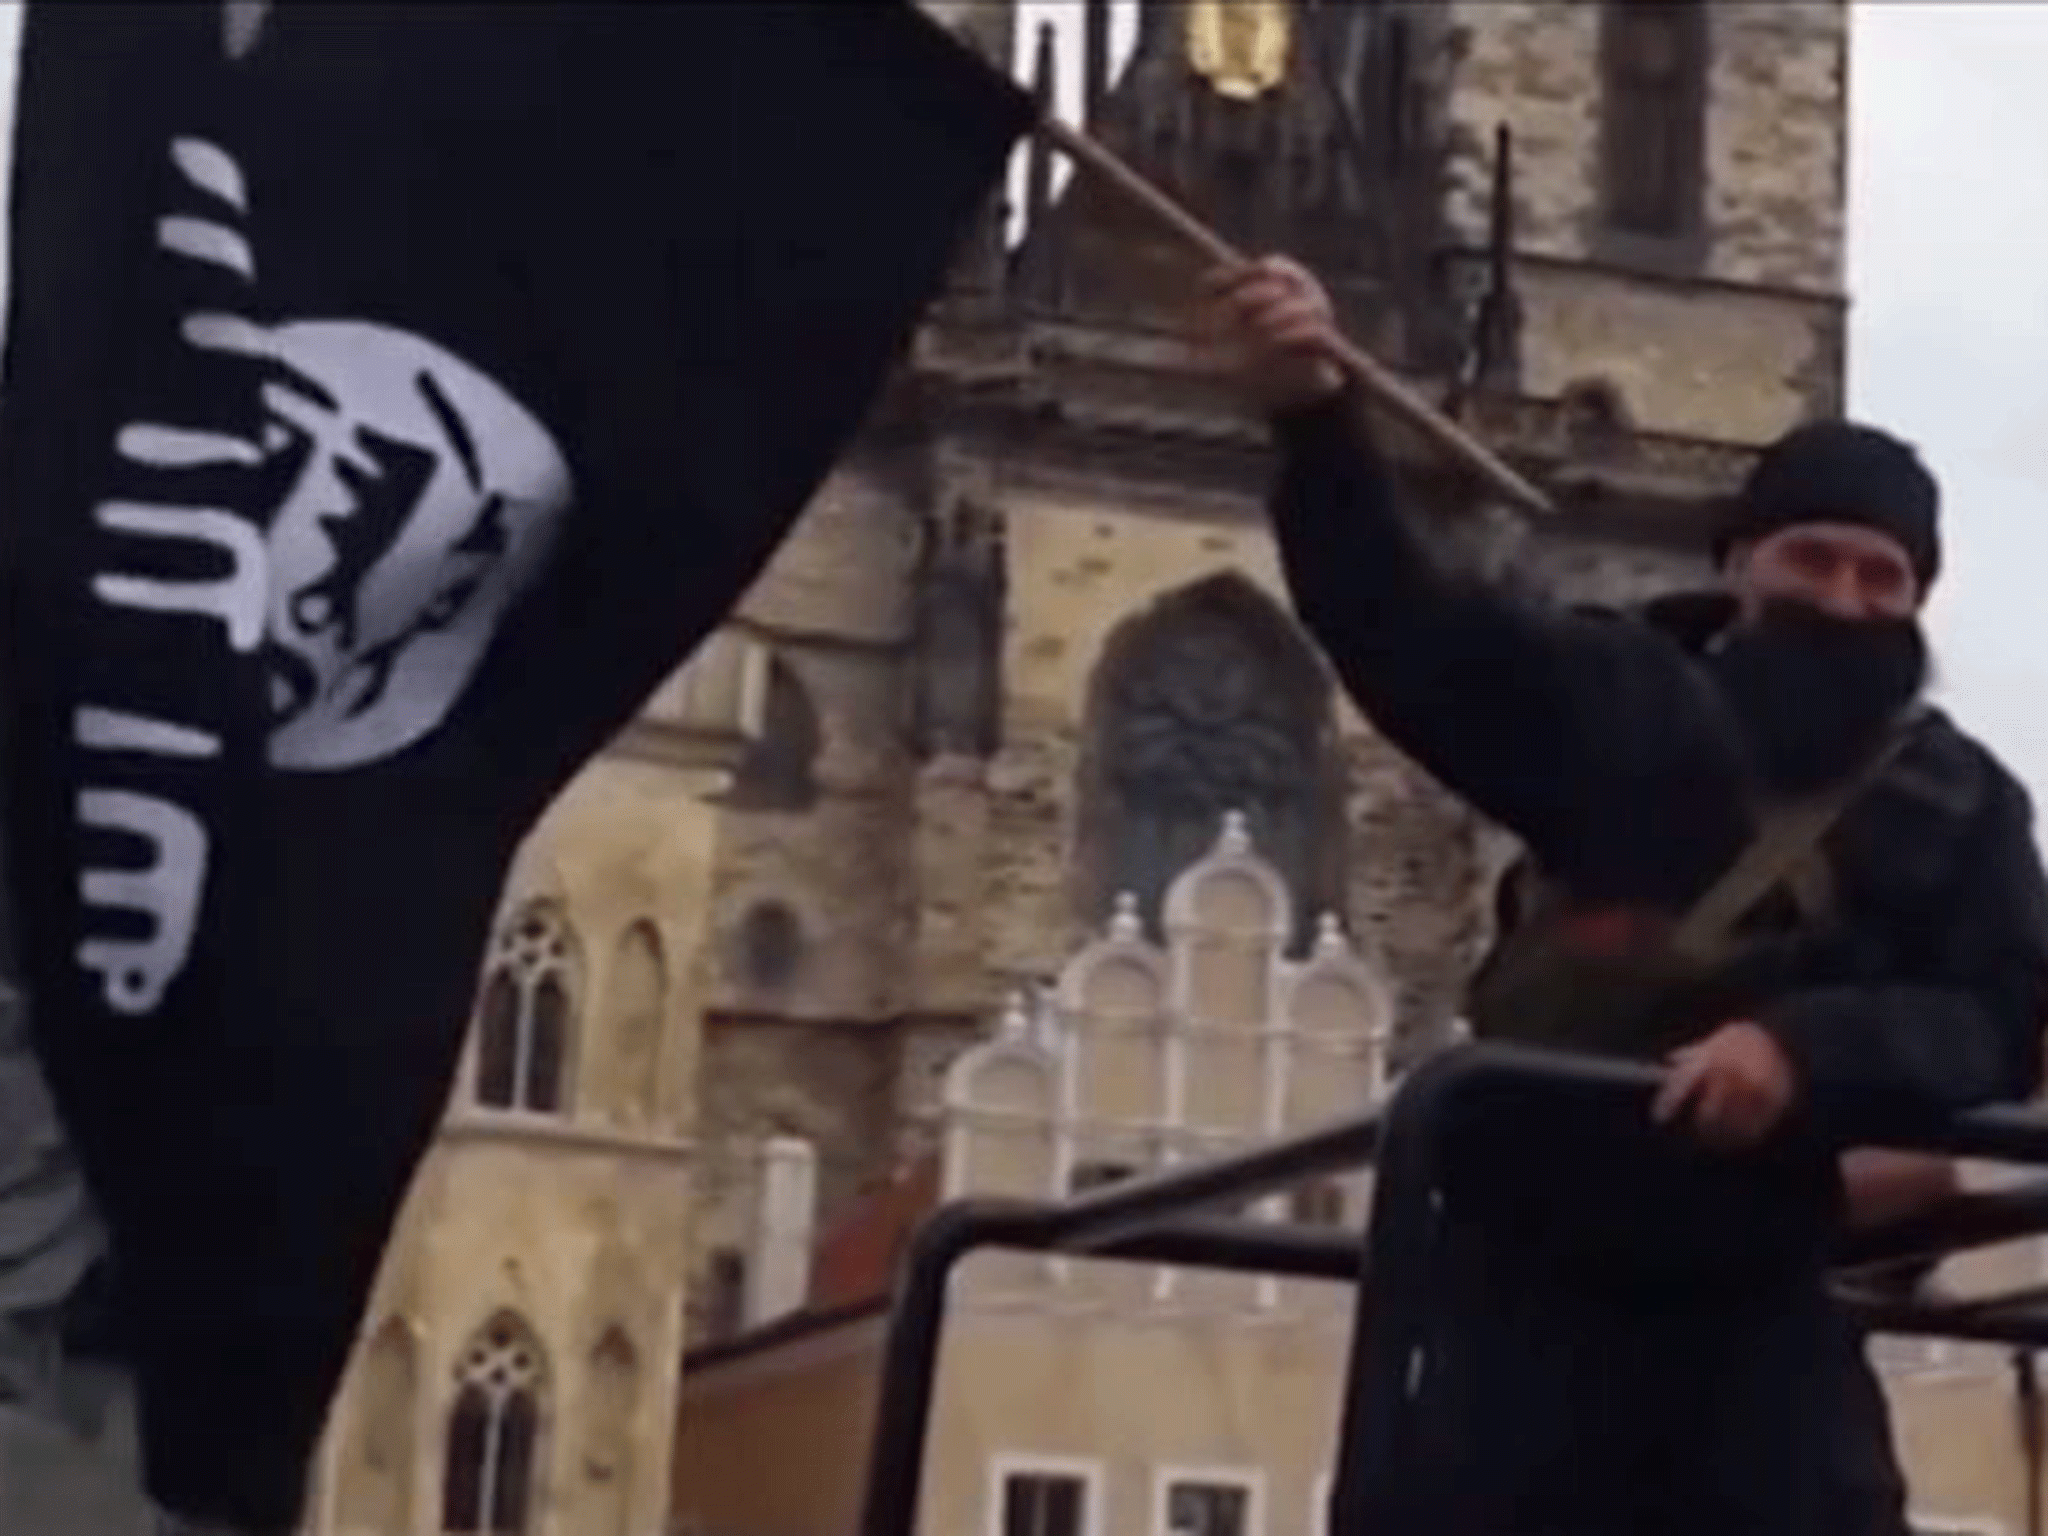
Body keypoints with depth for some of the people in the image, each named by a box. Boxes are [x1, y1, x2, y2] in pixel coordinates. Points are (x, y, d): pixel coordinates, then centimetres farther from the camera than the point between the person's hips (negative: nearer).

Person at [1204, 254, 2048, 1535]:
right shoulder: (1611, 700, 3)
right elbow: (1400, 621, -11)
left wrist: (1809, 1049, -25)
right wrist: (1316, 417, -29)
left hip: (1759, 1298, 1)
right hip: (1539, 1280, -1)